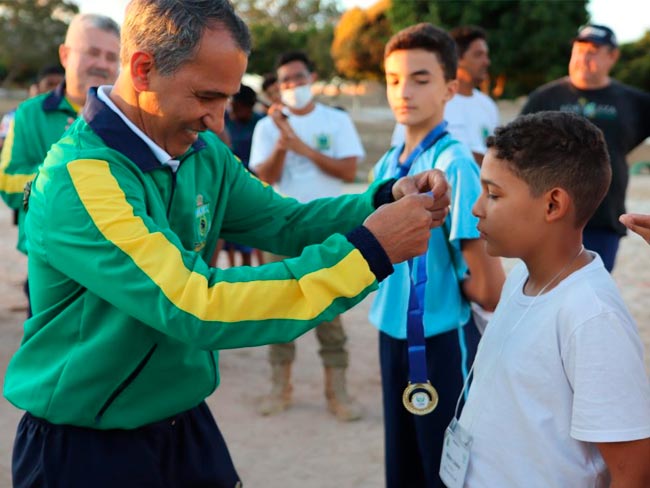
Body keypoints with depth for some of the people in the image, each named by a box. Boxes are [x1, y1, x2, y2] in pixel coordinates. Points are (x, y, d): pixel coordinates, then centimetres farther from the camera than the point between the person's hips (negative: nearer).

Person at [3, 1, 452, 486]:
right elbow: (196, 308, -34)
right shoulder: (78, 179, -27)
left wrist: (386, 200, -14)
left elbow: (284, 220, 5)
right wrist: (367, 251, -31)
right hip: (87, 447, -7)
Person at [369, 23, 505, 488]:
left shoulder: (455, 163, -19)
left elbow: (488, 286, -20)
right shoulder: (387, 165, 4)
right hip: (393, 333, 7)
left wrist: (449, 280, -3)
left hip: (443, 339, -7)